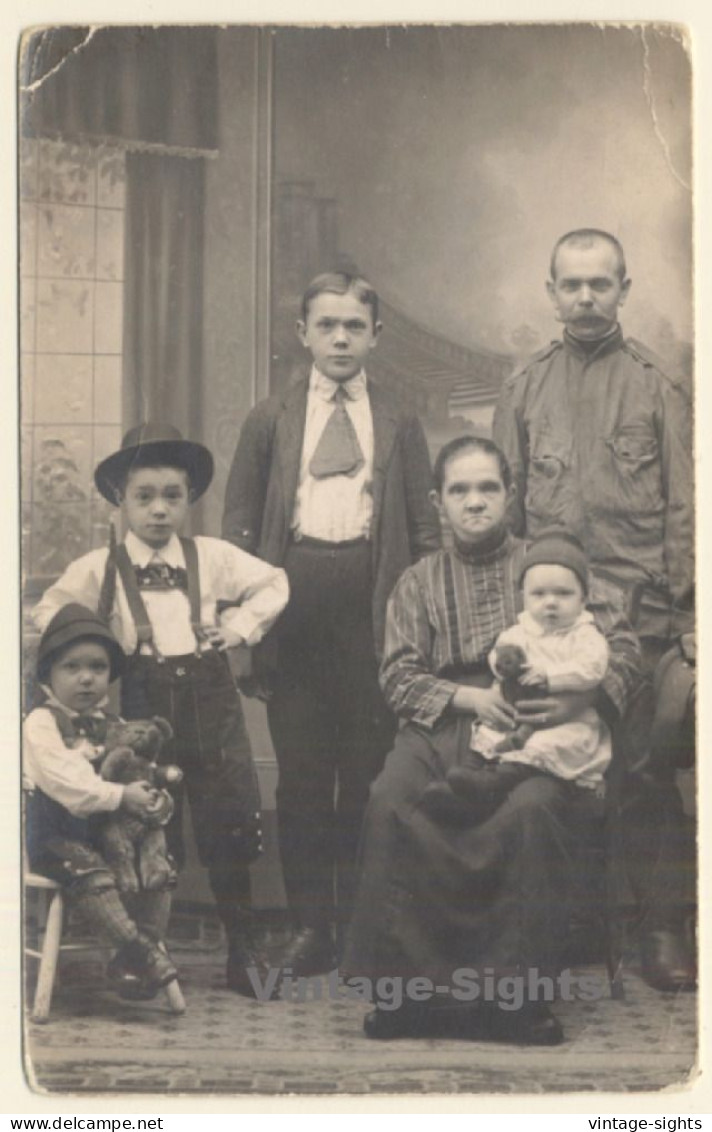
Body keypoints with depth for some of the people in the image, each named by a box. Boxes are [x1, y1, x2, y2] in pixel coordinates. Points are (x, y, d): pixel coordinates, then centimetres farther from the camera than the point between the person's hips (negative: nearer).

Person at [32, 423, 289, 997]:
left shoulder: (213, 557, 6)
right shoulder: (99, 569, 1)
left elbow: (273, 583, 17)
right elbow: (49, 614, 8)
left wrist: (239, 625, 5)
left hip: (211, 700, 1)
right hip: (145, 702, -1)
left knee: (229, 830, 2)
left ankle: (243, 951, 15)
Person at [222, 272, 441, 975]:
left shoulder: (399, 425, 14)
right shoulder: (270, 420, 14)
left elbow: (425, 529, 11)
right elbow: (239, 522, 12)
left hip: (373, 601, 0)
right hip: (294, 597, 0)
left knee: (370, 770, 0)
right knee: (301, 770, 1)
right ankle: (309, 925, 8)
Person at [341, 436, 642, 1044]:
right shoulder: (418, 582, 20)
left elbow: (624, 647, 8)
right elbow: (399, 676, 8)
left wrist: (584, 697, -14)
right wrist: (471, 697, -12)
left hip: (536, 729, -1)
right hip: (443, 726, 2)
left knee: (533, 807, -35)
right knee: (391, 800, -30)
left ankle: (519, 989, -26)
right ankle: (405, 984, -24)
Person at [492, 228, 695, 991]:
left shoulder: (657, 387, 5)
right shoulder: (524, 391, 12)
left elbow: (683, 507, 3)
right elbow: (504, 505, 12)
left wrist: (683, 613, -5)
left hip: (639, 614, -2)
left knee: (648, 771, -2)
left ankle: (662, 928, 7)